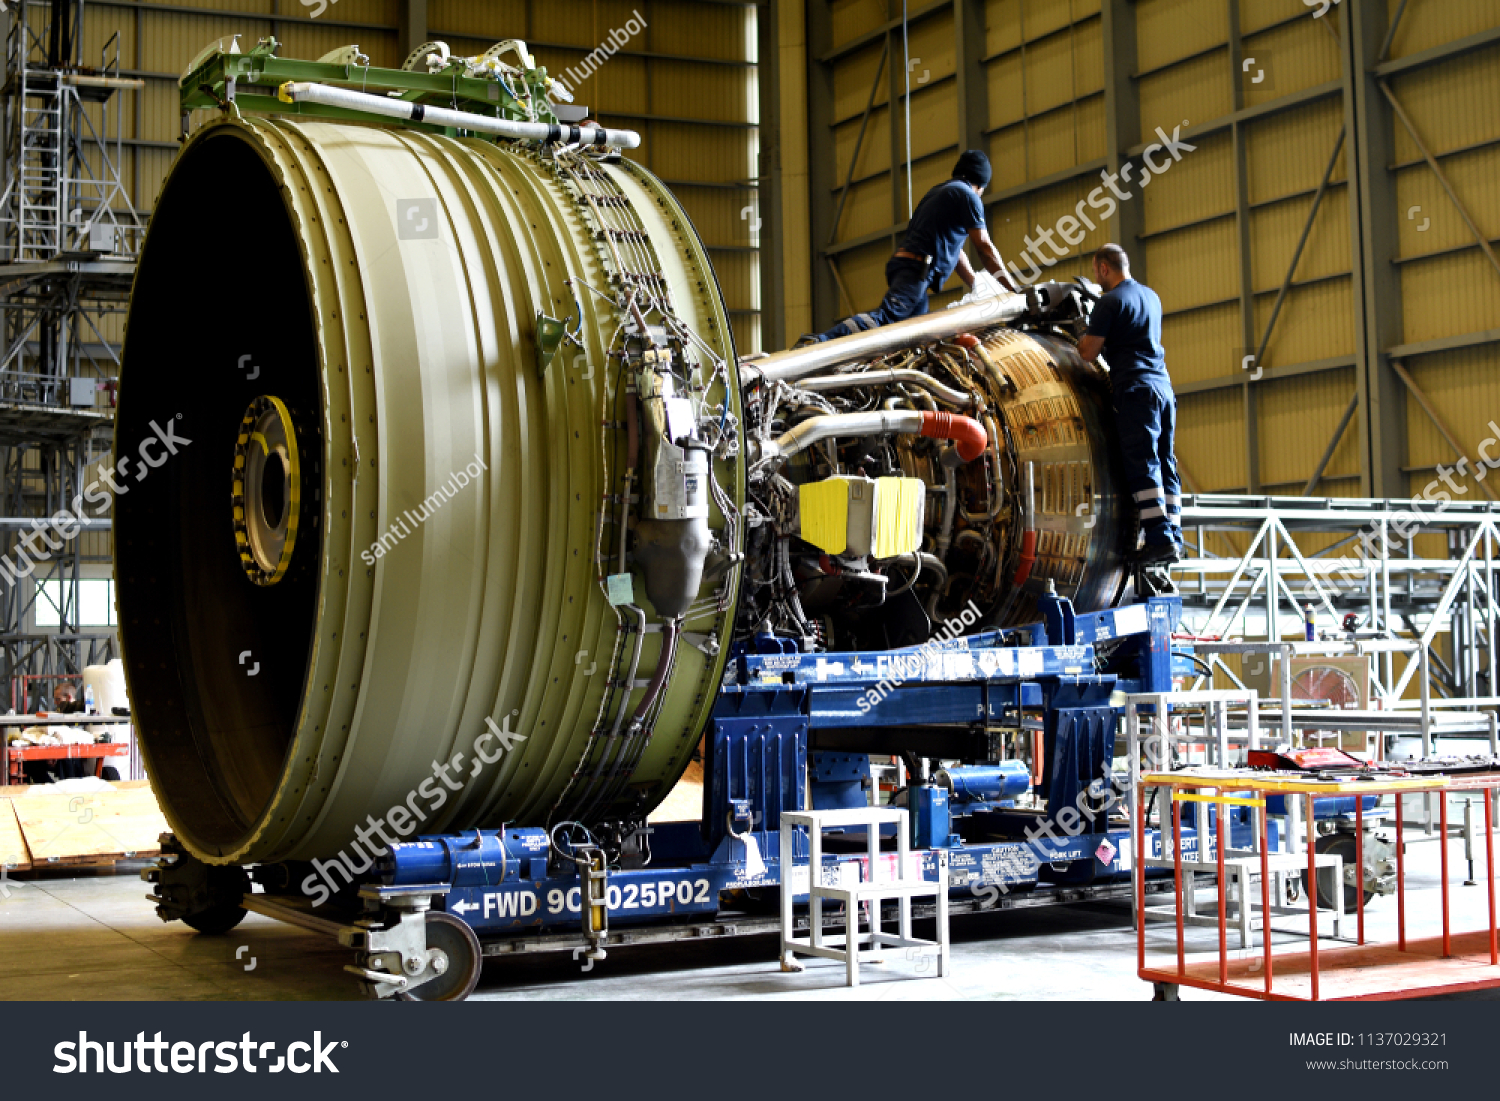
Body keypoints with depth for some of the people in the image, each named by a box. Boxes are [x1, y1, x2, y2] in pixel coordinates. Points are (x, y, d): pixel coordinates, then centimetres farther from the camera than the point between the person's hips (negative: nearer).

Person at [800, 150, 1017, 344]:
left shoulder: (938, 192, 33)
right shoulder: (967, 195, 4)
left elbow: (955, 251, 35)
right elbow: (985, 249, 1)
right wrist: (1012, 289, 7)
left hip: (902, 263, 9)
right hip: (917, 268, -9)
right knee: (885, 316, -25)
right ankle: (817, 341, -42)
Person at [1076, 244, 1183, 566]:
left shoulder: (1110, 302, -6)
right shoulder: (1151, 297, 20)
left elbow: (1089, 354, -7)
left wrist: (1081, 339, 14)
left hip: (1136, 388, -8)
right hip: (1163, 386, 8)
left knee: (1142, 465, -10)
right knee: (1165, 465, 7)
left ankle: (1161, 539, -18)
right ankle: (1174, 539, 4)